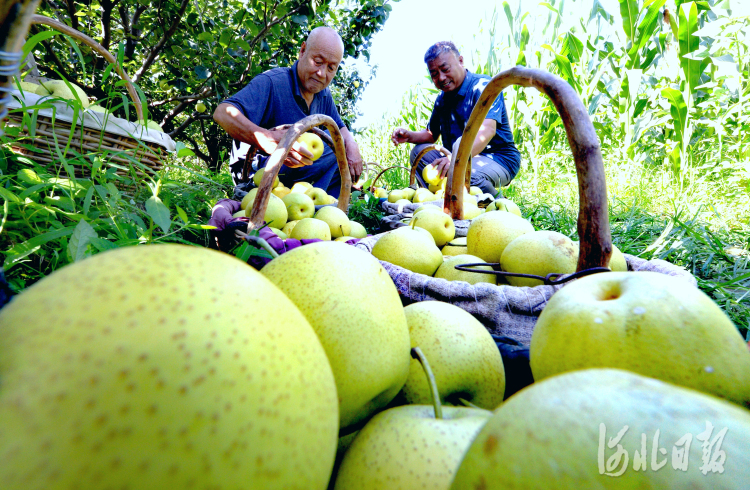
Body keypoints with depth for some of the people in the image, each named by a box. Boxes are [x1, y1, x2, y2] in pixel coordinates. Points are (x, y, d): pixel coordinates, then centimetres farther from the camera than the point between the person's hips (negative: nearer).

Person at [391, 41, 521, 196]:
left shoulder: (483, 86, -13)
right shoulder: (442, 99, 11)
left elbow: (487, 130, -30)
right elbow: (431, 134, 19)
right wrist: (409, 136, -4)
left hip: (499, 161, -7)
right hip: (461, 160, 7)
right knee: (420, 150, -3)